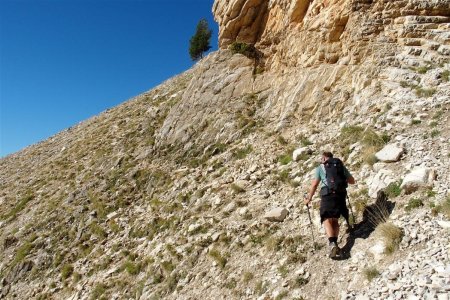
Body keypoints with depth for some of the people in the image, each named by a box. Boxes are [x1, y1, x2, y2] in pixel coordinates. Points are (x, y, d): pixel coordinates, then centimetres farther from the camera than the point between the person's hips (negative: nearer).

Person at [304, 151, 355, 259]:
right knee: (335, 220, 13)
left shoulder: (320, 167, 10)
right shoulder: (341, 165, 20)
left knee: (327, 219, -8)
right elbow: (352, 181, 23)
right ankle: (335, 243, 0)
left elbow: (314, 185, 4)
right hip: (341, 194, 4)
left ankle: (332, 243, -27)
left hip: (328, 194, -4)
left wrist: (309, 198, 14)